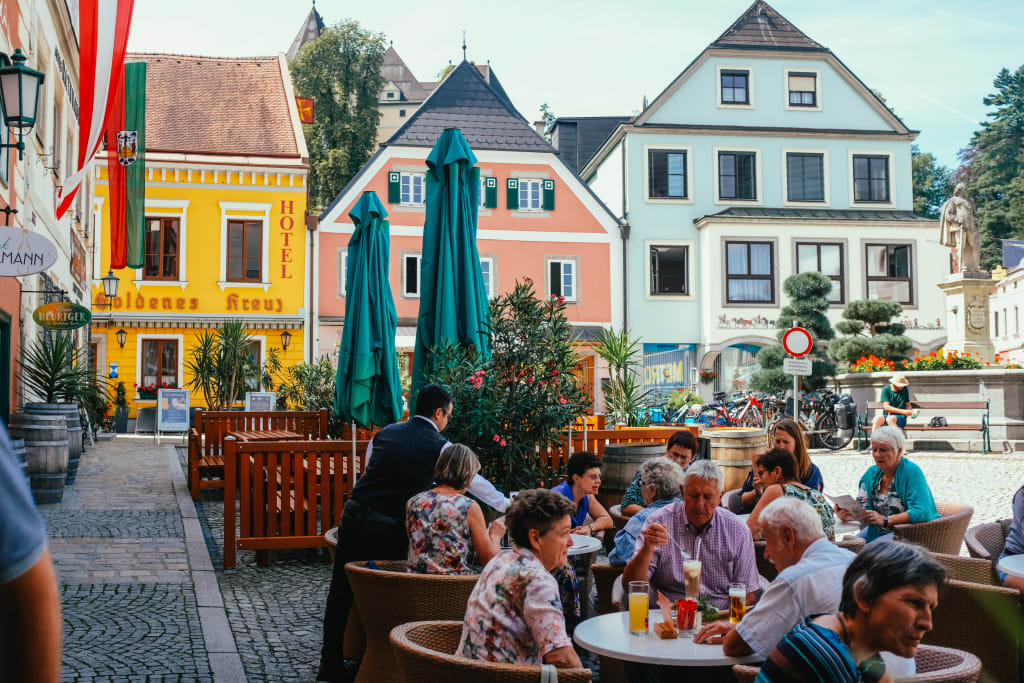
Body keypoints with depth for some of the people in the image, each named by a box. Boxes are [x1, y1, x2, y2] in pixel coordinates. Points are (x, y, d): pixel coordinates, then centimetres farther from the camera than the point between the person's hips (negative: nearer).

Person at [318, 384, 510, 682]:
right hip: (388, 526, -5)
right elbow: (475, 483, 12)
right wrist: (510, 507, 28)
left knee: (342, 591, 11)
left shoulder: (385, 433, 13)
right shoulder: (440, 447, 1)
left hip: (354, 512, 5)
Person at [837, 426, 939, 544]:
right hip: (878, 530, 6)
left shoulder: (912, 472, -12)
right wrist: (848, 514, -20)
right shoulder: (872, 473, 9)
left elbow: (921, 512, -23)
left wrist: (885, 520, -31)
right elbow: (862, 506, 5)